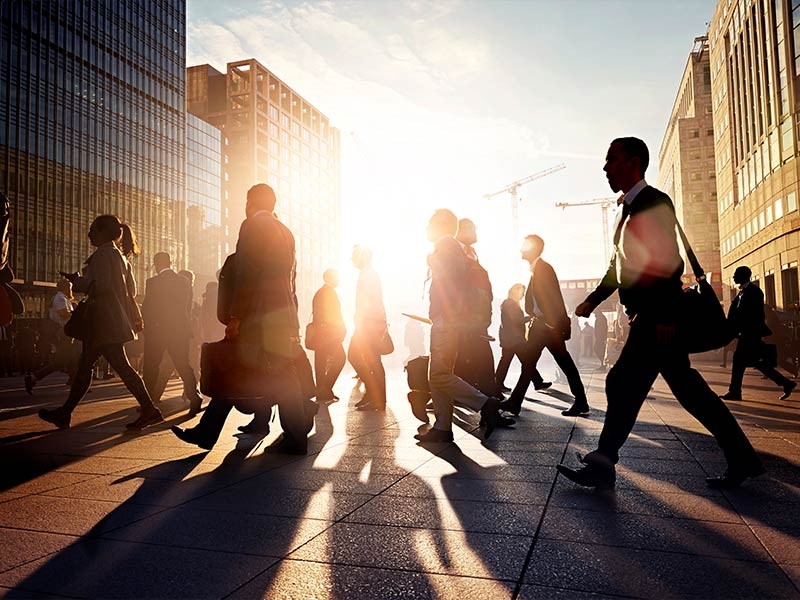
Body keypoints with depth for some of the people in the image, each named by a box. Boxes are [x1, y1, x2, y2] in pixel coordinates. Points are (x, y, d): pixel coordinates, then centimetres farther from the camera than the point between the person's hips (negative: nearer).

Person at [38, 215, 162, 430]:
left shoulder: (102, 254, -10)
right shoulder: (120, 256, 18)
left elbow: (101, 285, -22)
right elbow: (132, 289, 17)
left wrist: (76, 280, -6)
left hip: (105, 323, -10)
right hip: (114, 321, 10)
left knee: (121, 366, -9)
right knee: (84, 365, 14)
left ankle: (149, 410, -7)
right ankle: (65, 413, 22)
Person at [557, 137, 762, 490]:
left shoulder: (654, 202, -9)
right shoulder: (630, 208, 18)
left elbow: (669, 264, -18)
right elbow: (621, 266, 23)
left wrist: (665, 317, -22)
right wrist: (592, 301, 17)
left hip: (657, 316, -10)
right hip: (650, 317, 10)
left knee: (622, 384, -8)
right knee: (688, 389, 13)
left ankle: (603, 466, -1)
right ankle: (741, 460, 23)